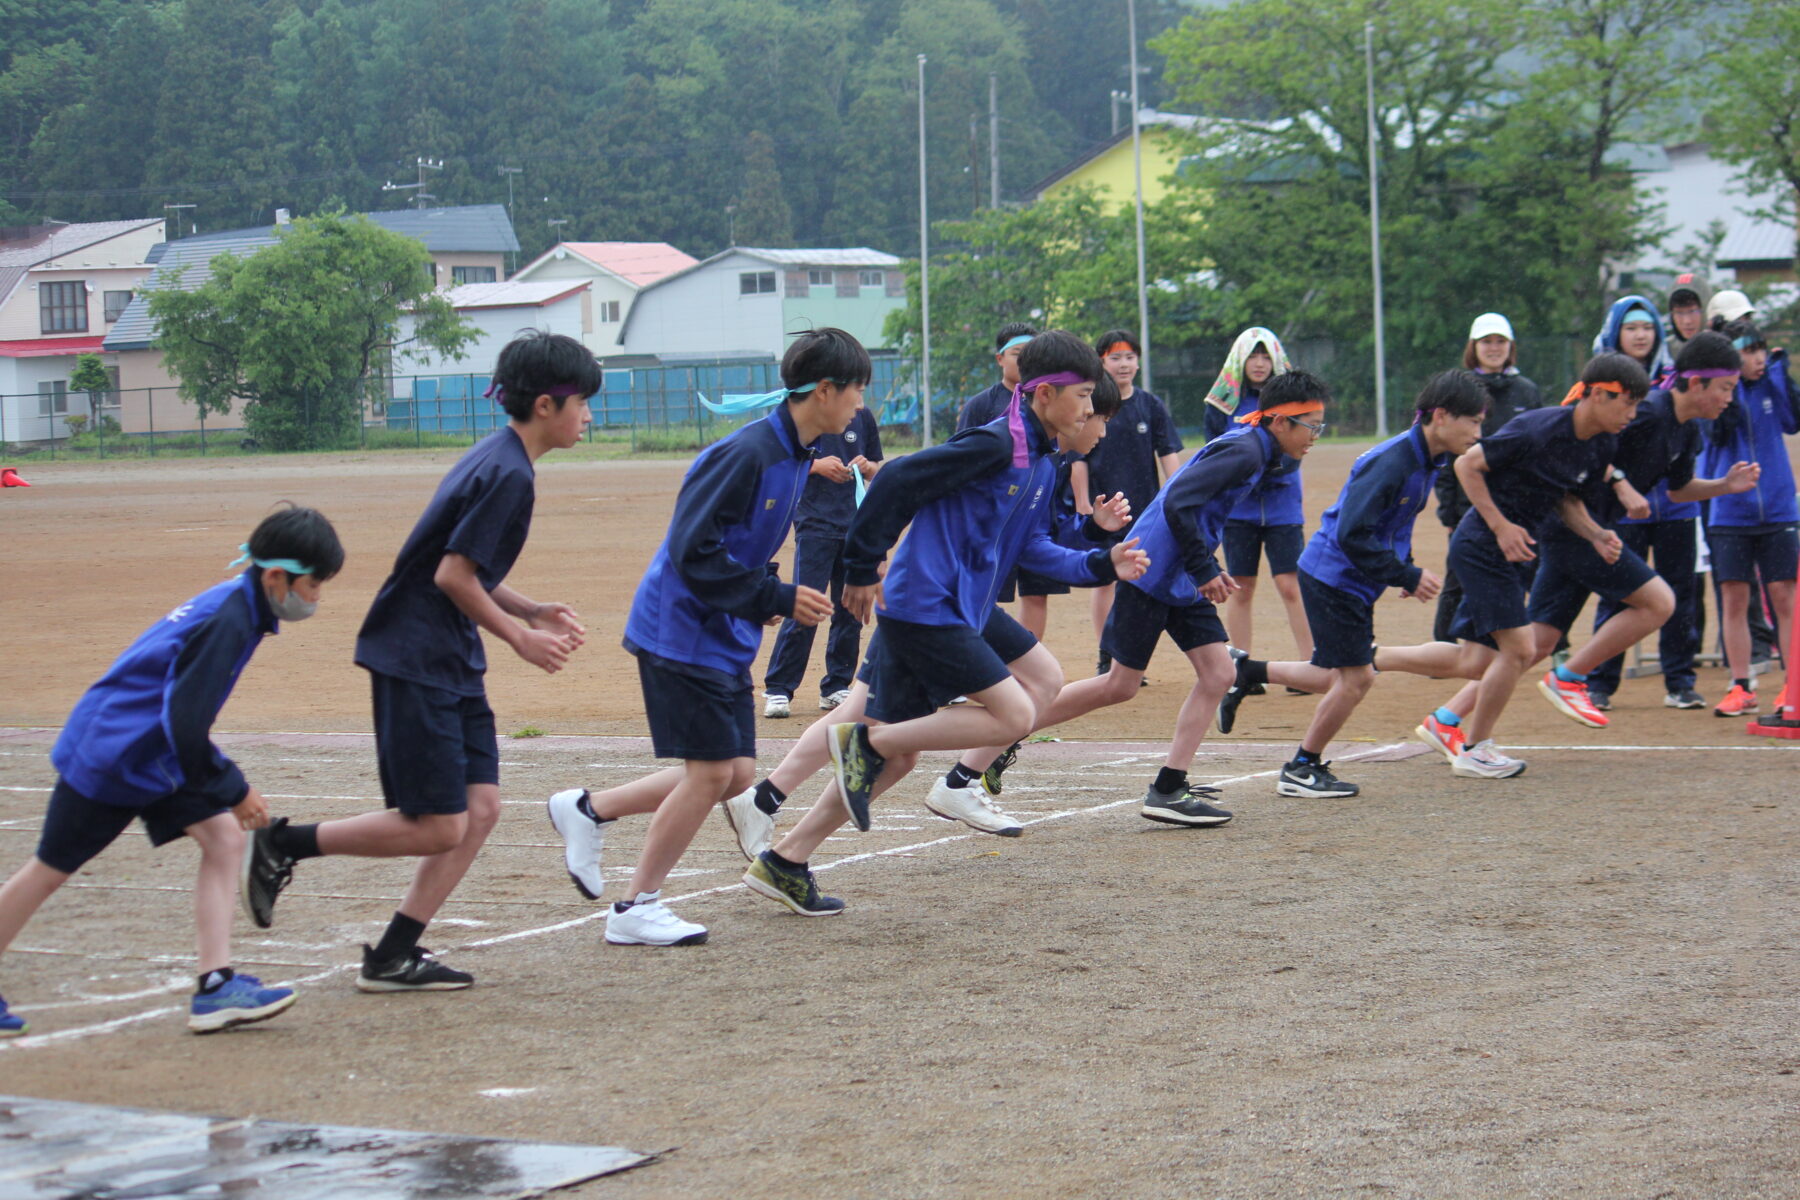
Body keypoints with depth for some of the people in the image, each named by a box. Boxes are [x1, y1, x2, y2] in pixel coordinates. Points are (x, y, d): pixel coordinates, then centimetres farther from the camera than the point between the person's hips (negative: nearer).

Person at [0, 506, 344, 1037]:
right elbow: (184, 725, -28)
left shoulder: (237, 605, 2)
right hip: (107, 756, -9)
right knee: (50, 872, 6)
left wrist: (230, 785, 10)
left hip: (154, 759, 9)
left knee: (225, 836, -5)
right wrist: (234, 792, -17)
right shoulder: (226, 622, -26)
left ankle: (214, 986, -9)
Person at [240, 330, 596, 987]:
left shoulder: (497, 459, 12)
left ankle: (392, 957, 8)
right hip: (413, 657, -10)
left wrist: (533, 611, 10)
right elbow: (453, 575, -20)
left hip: (453, 662, 10)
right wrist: (520, 637, -10)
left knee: (480, 808, 5)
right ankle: (283, 843, 6)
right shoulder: (508, 475, -18)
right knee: (435, 827, -7)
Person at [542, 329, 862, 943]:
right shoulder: (745, 453, -21)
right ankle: (636, 910, 5)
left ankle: (590, 808, 20)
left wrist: (769, 597, 5)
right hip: (682, 632, -9)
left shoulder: (798, 456, 8)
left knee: (737, 773, 8)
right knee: (711, 771, -7)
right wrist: (776, 598, -21)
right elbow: (694, 552, -24)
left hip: (726, 637, 9)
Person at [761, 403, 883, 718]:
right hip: (814, 525, -5)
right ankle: (777, 690, -4)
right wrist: (816, 466, -16)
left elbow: (877, 469, 19)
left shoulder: (862, 416, 10)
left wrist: (867, 467, -4)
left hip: (856, 525, 5)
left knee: (850, 611, 7)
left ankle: (836, 687, 18)